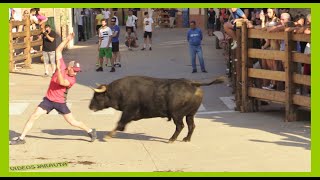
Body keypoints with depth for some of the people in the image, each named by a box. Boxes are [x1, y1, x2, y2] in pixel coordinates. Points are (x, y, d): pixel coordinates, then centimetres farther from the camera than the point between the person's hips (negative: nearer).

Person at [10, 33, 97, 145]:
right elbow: (58, 50, 1)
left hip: (60, 102, -4)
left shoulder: (72, 79, -15)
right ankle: (21, 138, 0)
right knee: (33, 116, -4)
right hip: (48, 99, 4)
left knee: (72, 122, 1)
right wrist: (67, 40, -5)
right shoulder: (62, 67, -3)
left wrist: (59, 69, -42)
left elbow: (62, 82, -35)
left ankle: (90, 131, 21)